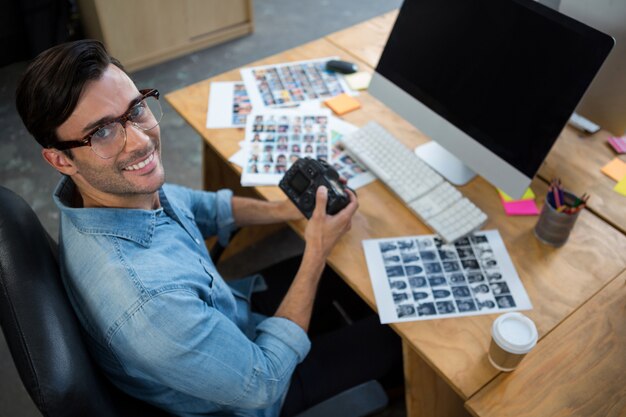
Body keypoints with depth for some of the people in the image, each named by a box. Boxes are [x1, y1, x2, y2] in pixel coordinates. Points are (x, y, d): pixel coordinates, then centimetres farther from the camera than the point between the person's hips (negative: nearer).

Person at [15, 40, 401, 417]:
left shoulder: (126, 186, -18)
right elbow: (262, 385, -30)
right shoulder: (142, 299, -44)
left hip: (218, 315, 7)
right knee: (394, 334, 7)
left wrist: (285, 209, -12)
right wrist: (317, 252, -26)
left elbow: (207, 208, 3)